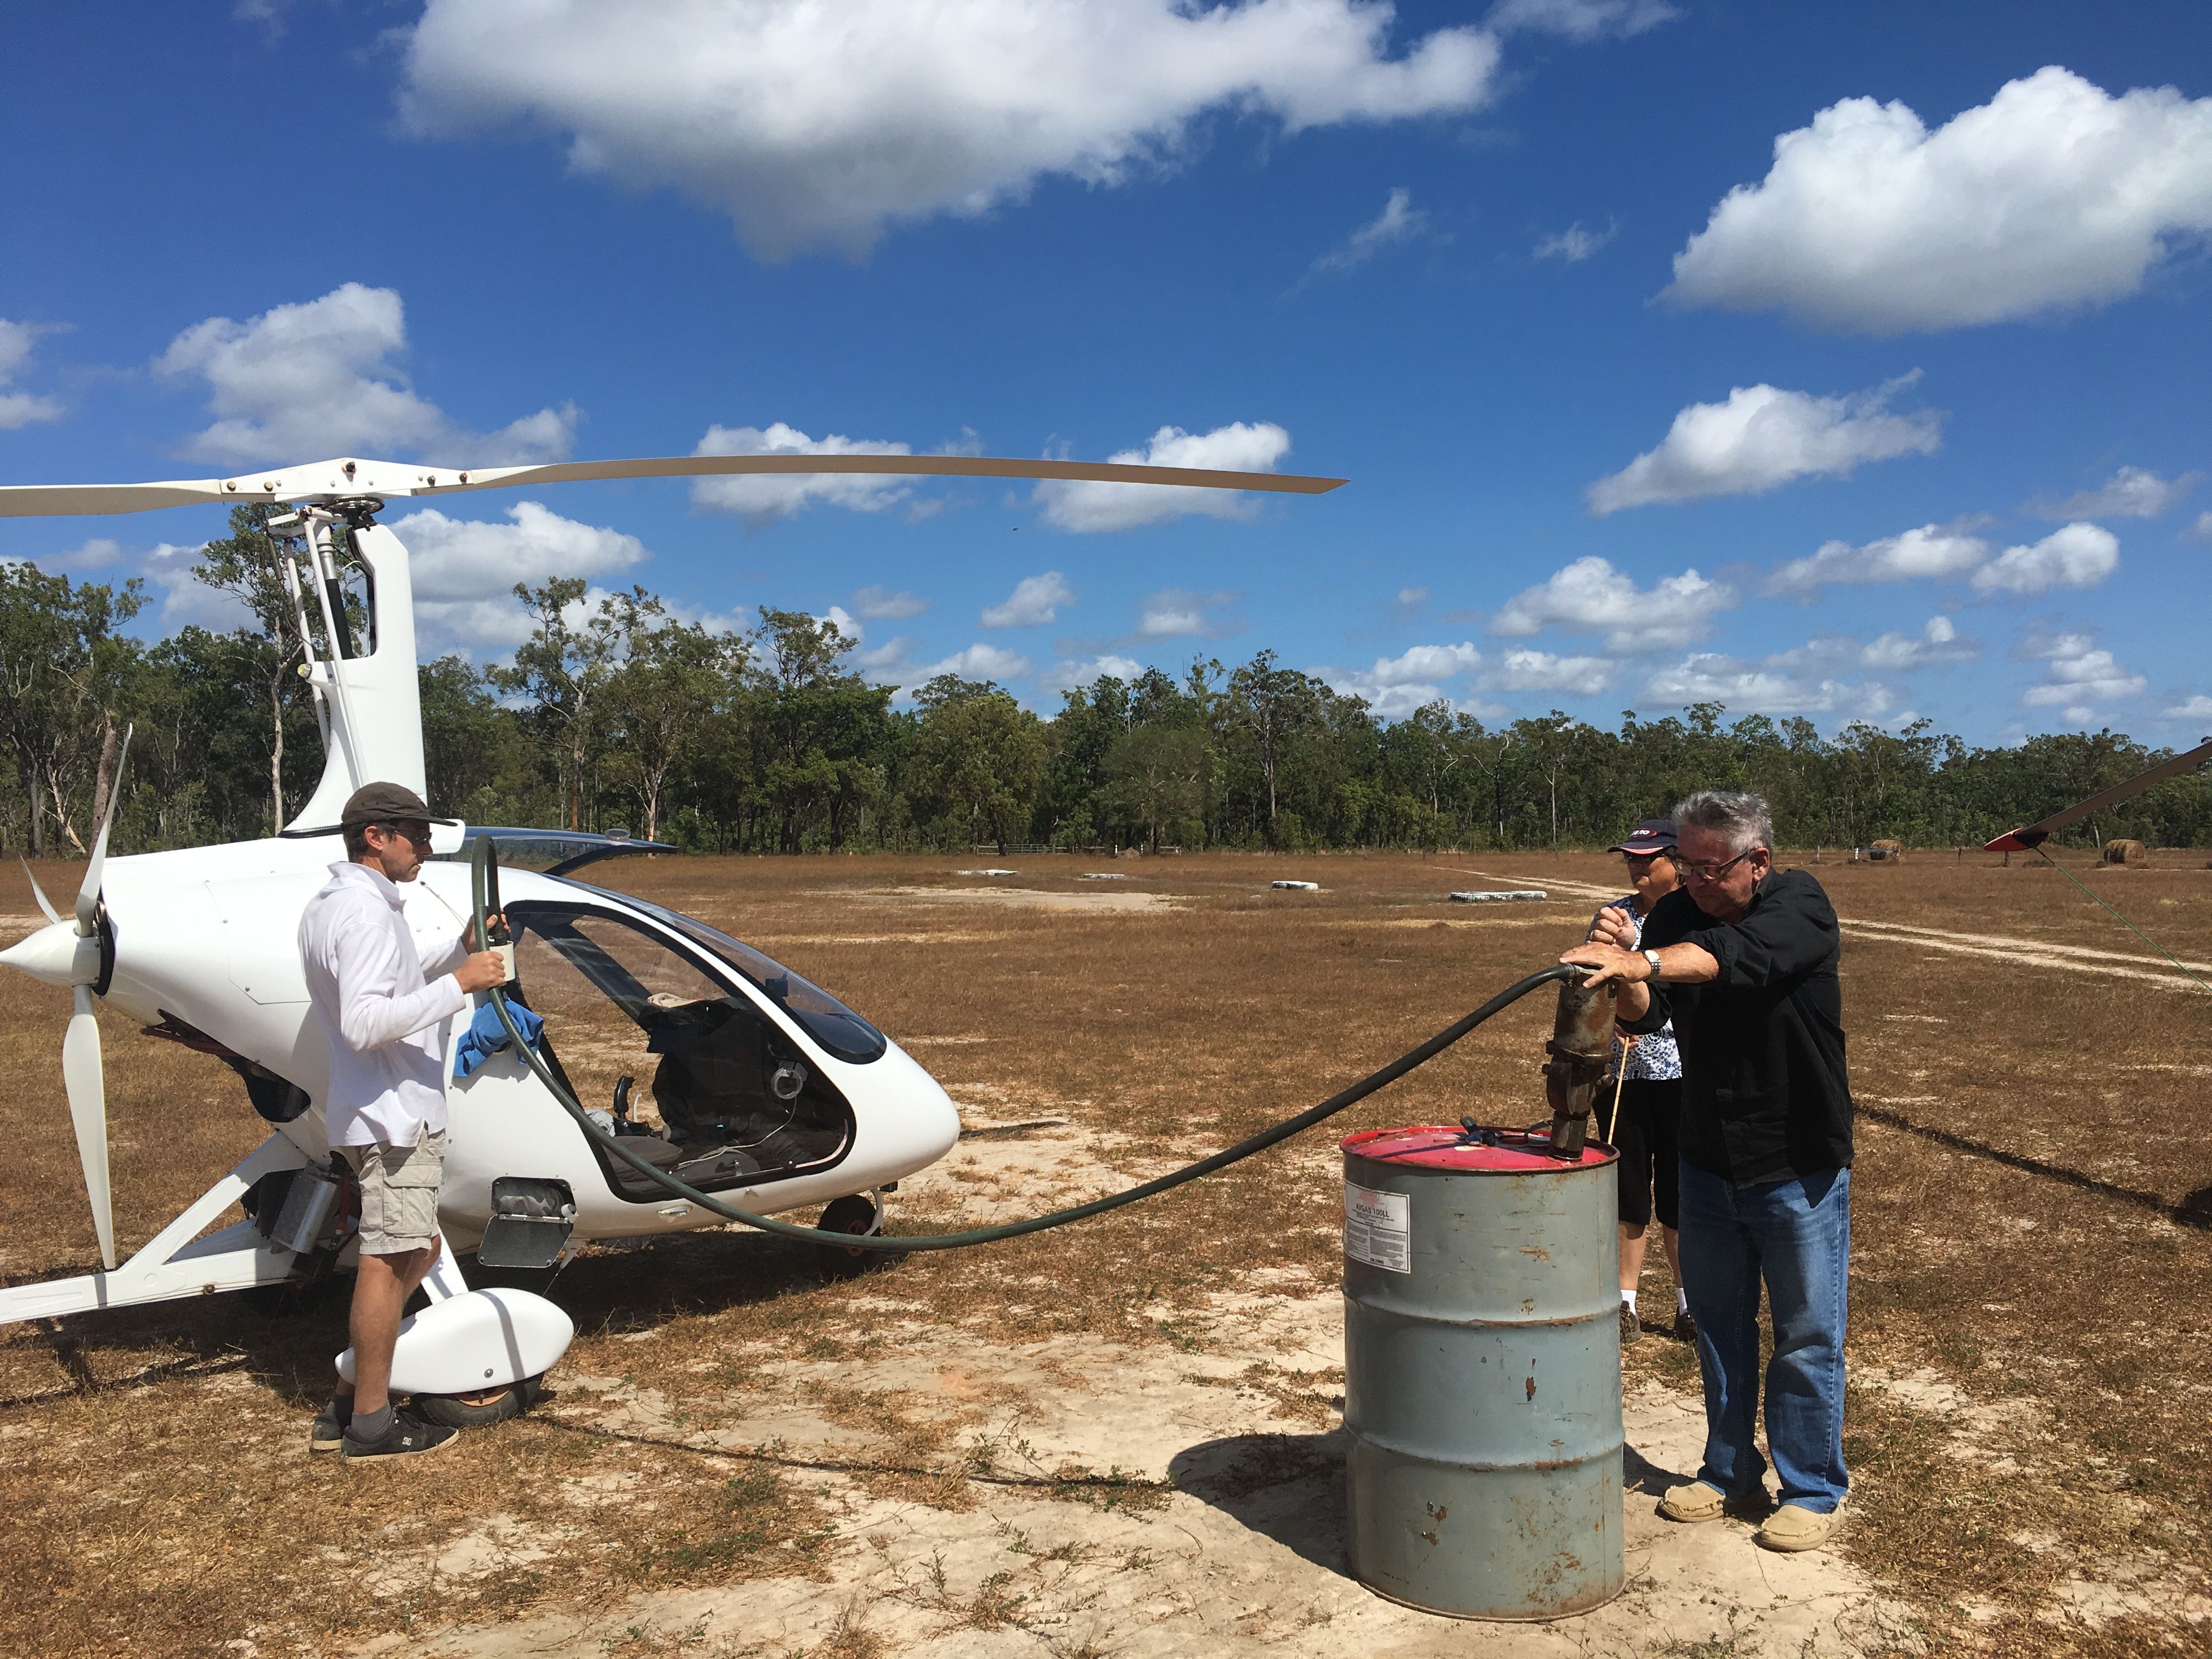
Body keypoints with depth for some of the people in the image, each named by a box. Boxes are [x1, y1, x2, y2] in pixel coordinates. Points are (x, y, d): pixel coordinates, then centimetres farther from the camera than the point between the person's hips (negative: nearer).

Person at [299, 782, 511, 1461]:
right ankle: (370, 1422, 8)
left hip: (375, 1112, 11)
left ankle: (349, 1404, 23)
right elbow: (365, 1022, -28)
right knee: (390, 1259, -2)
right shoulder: (367, 912, -18)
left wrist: (460, 948, 12)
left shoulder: (327, 905, 15)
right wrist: (460, 984, -25)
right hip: (393, 1115, -11)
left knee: (415, 1251, 18)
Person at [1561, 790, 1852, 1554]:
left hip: (1798, 1166, -5)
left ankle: (1813, 1489, 23)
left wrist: (1646, 963, -52)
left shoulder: (1799, 904, -16)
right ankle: (1730, 1473, 31)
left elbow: (1737, 956, -37)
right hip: (1707, 1160, 5)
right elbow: (1643, 1016, -11)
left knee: (1808, 1334, 6)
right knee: (1719, 1325, 16)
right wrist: (1625, 969, -32)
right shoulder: (1674, 915, -1)